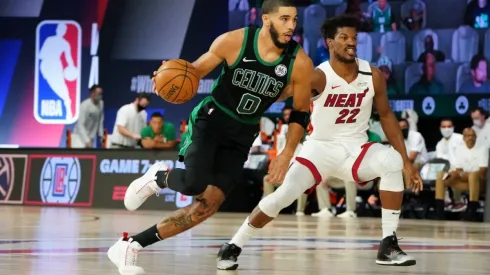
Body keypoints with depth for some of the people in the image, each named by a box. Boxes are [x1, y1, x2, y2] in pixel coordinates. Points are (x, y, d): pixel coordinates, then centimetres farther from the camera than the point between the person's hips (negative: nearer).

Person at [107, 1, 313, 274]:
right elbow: (195, 71, -3)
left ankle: (131, 245, 3)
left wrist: (287, 156, -9)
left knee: (207, 205, -6)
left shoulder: (300, 63, -13)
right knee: (194, 184, -29)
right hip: (210, 119, -3)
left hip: (241, 136, 3)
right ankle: (159, 177, 8)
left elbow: (301, 114, -1)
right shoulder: (233, 41, -17)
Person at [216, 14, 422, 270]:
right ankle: (233, 247, 2)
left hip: (355, 147, 2)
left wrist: (406, 161, 4)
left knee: (392, 162, -27)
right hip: (320, 147, -2)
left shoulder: (373, 76, -7)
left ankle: (388, 245, -18)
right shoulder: (319, 77, -18)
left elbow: (386, 115, 5)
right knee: (284, 194, -18)